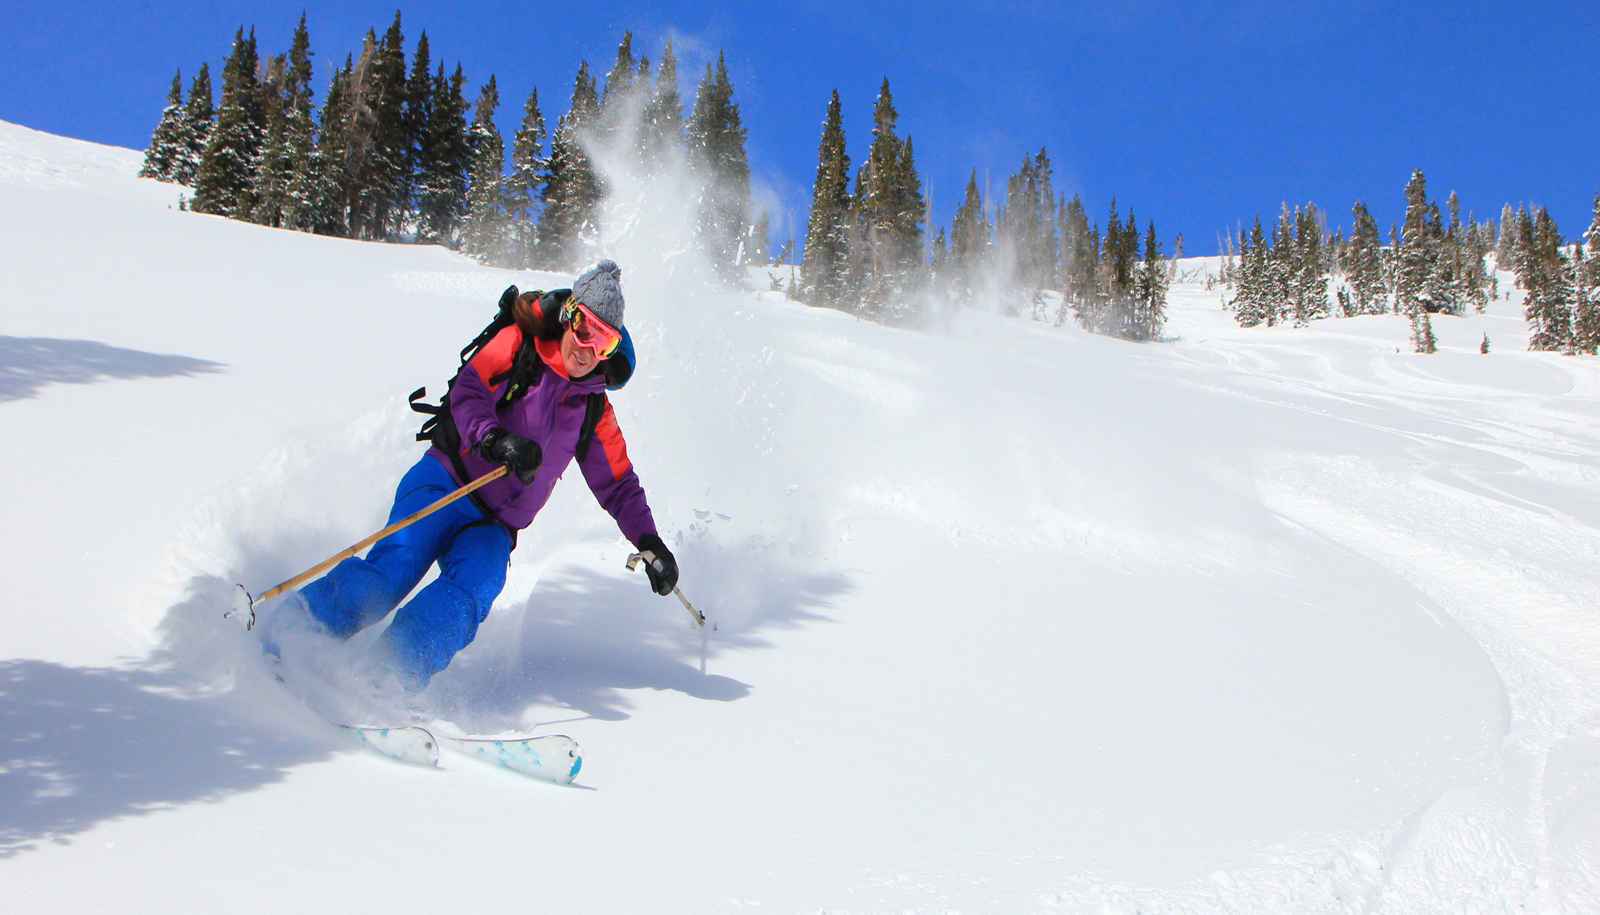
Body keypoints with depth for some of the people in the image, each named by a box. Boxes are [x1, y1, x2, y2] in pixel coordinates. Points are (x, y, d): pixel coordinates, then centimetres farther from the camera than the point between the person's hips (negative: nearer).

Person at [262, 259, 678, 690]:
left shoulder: (594, 411, 13)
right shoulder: (517, 346, 1)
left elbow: (619, 484, 18)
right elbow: (466, 392, -12)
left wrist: (650, 542, 4)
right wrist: (495, 438, -32)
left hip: (493, 528, 4)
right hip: (445, 484, -3)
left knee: (470, 592, -27)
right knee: (397, 566, -27)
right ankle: (277, 641, -23)